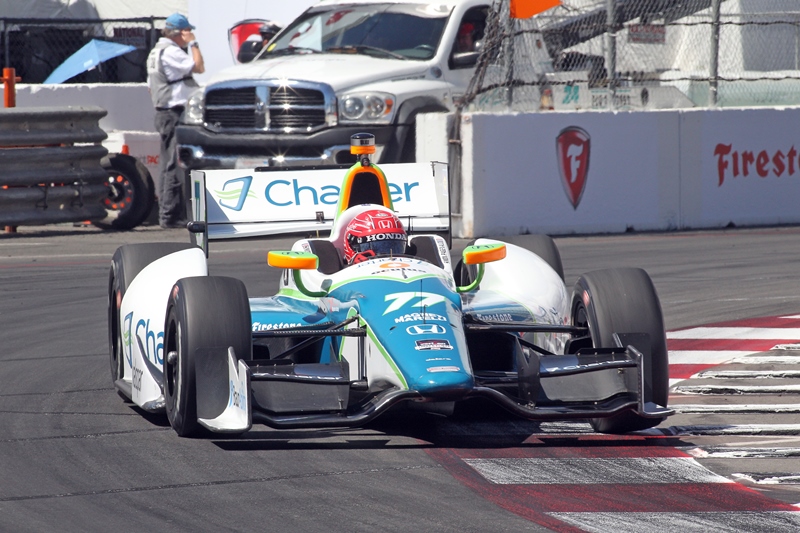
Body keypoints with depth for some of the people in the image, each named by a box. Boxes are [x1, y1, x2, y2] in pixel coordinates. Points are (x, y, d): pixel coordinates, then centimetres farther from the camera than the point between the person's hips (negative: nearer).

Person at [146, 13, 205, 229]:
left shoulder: (156, 51, 20)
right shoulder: (170, 51, -14)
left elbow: (151, 86, 25)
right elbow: (199, 67, -19)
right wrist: (192, 44, -9)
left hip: (164, 112, 11)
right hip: (175, 113, -11)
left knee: (168, 166, 13)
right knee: (176, 166, -11)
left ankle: (166, 214, 16)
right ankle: (171, 215, -13)